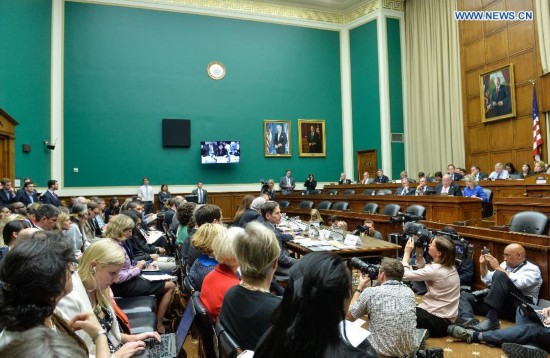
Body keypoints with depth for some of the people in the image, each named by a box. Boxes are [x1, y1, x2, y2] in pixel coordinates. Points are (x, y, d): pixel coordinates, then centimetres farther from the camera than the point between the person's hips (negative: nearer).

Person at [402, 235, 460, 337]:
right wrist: (419, 254, 4)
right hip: (444, 316, 9)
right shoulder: (449, 266, 1)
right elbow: (424, 272, 16)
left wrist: (407, 253, -13)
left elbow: (405, 275, -23)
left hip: (438, 320, -9)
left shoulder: (436, 270, -26)